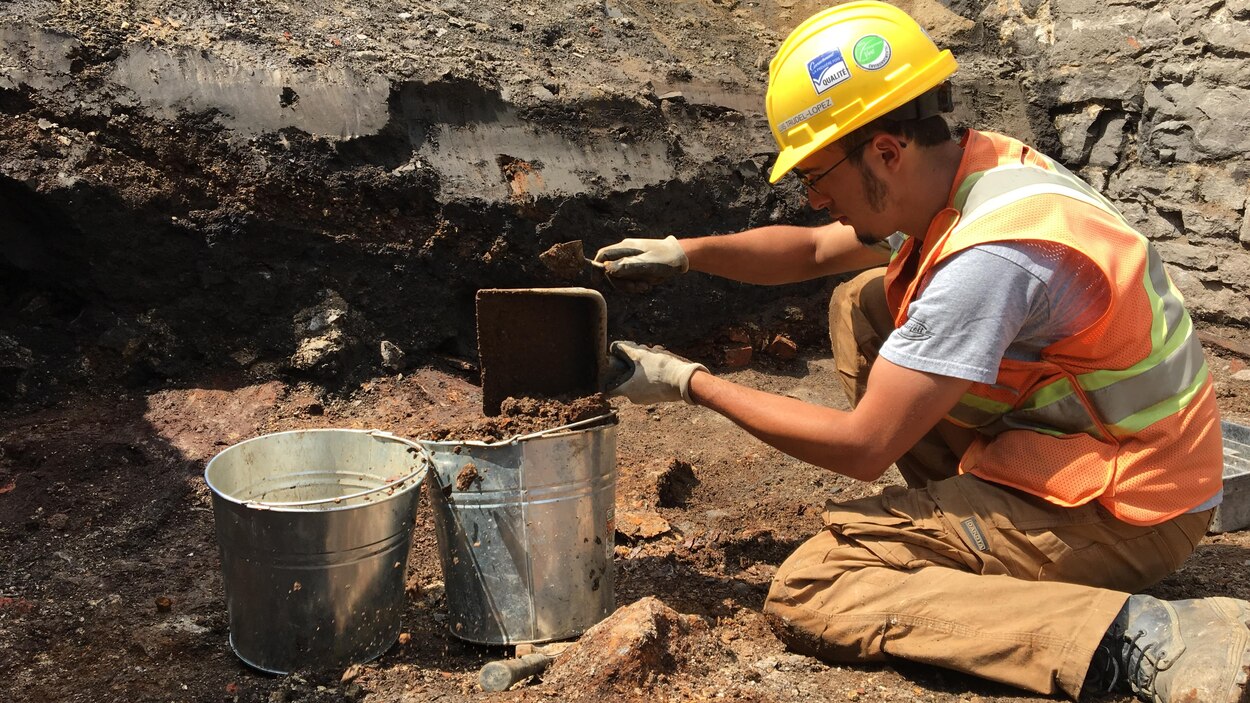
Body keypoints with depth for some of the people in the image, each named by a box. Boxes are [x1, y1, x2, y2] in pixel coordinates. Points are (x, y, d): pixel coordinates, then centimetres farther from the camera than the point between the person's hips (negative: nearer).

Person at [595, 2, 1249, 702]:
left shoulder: (990, 255, -29)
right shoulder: (973, 166, 0)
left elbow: (861, 448, -24)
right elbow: (813, 250, 14)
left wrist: (692, 382, -15)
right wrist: (685, 251, 1)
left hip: (1121, 516, -9)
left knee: (807, 595, -18)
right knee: (859, 306, 10)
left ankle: (1130, 638, -19)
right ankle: (975, 528, 10)